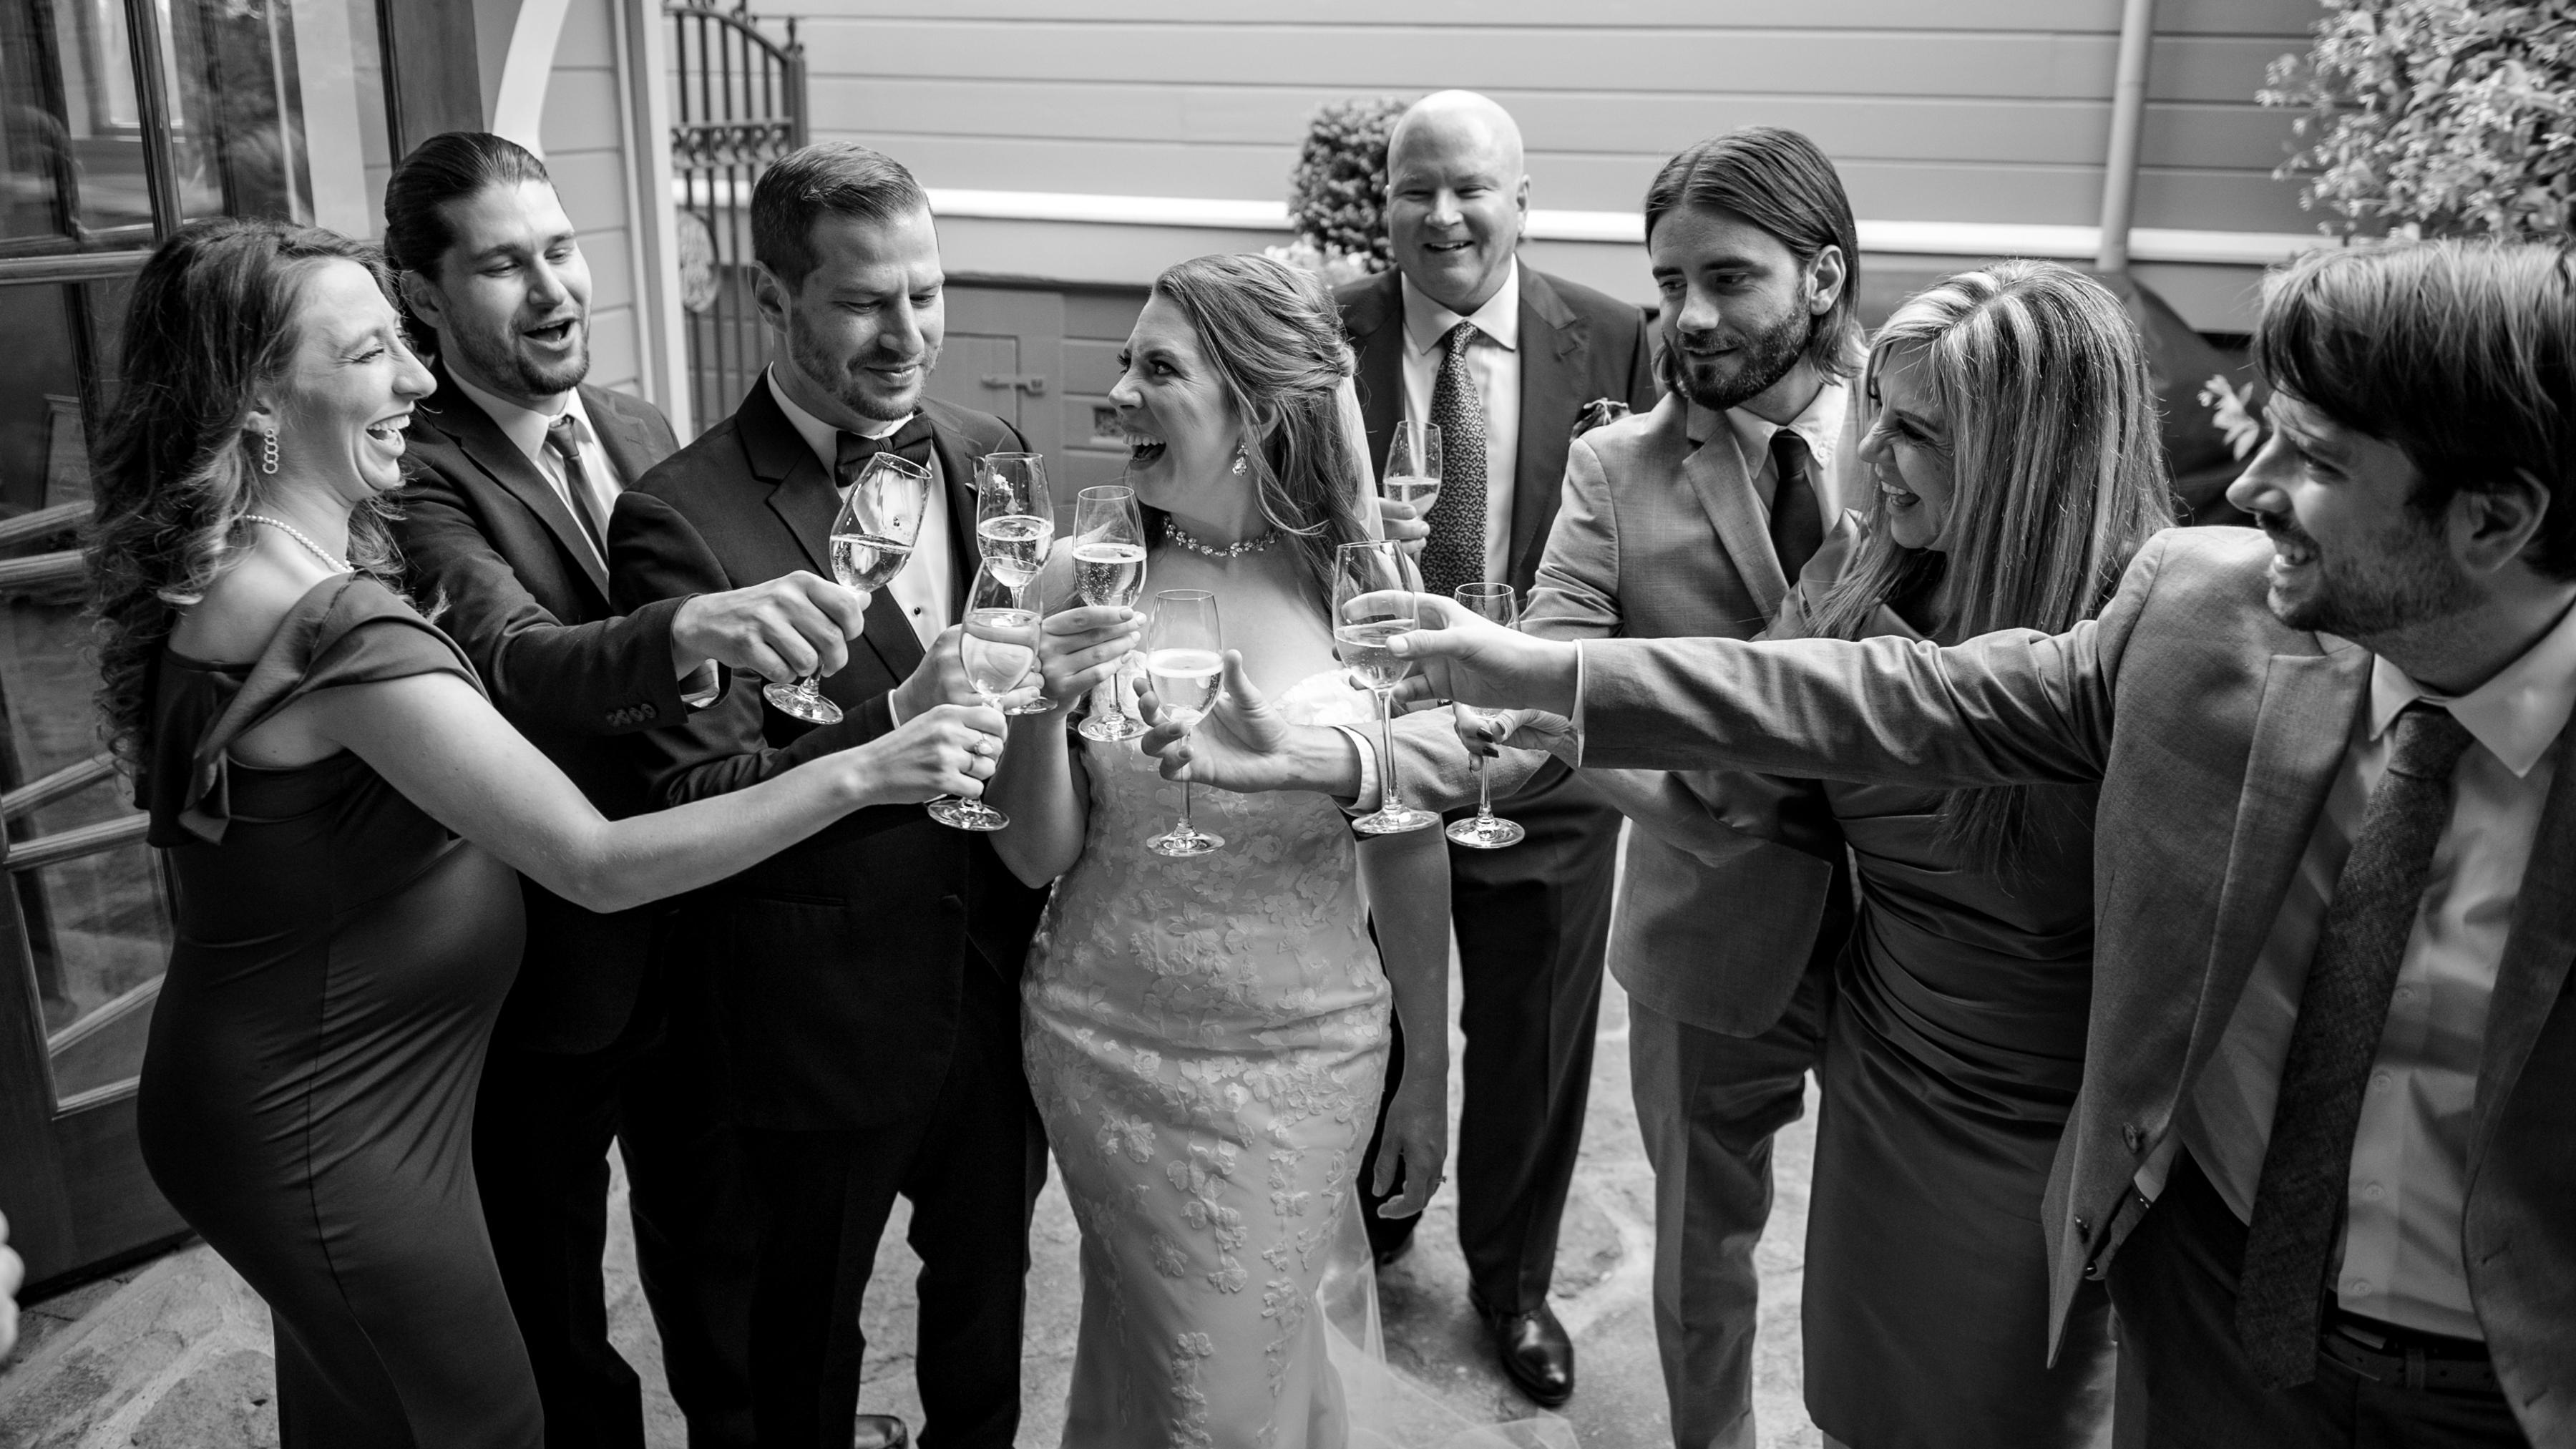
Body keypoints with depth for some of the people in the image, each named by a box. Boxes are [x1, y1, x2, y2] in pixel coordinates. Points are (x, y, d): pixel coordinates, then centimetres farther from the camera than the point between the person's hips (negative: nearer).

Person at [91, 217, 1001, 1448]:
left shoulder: (214, 580, -1)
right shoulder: (337, 631, -31)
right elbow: (598, 864, -31)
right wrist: (857, 772, -29)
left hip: (284, 1102, 9)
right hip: (325, 1146, -9)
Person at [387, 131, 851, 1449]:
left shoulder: (640, 432, 4)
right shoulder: (415, 473, -17)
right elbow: (514, 661, -37)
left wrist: (758, 637, -4)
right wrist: (690, 629, -53)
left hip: (701, 940, 5)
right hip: (548, 979, -5)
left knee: (719, 1267, 23)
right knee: (555, 1318, 16)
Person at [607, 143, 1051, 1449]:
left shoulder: (987, 452, 0)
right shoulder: (681, 518, -18)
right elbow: (692, 804, -20)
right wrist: (896, 725, -34)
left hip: (1007, 983, 5)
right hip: (830, 1017, -4)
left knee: (988, 1283, 26)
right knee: (810, 1320, 20)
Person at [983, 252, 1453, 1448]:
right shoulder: (1086, 577, -9)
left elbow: (1410, 854, 0)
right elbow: (1037, 858, -4)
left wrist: (1427, 1075, 6)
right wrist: (1044, 710, -23)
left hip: (1307, 1056, -1)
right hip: (1109, 1047, 1)